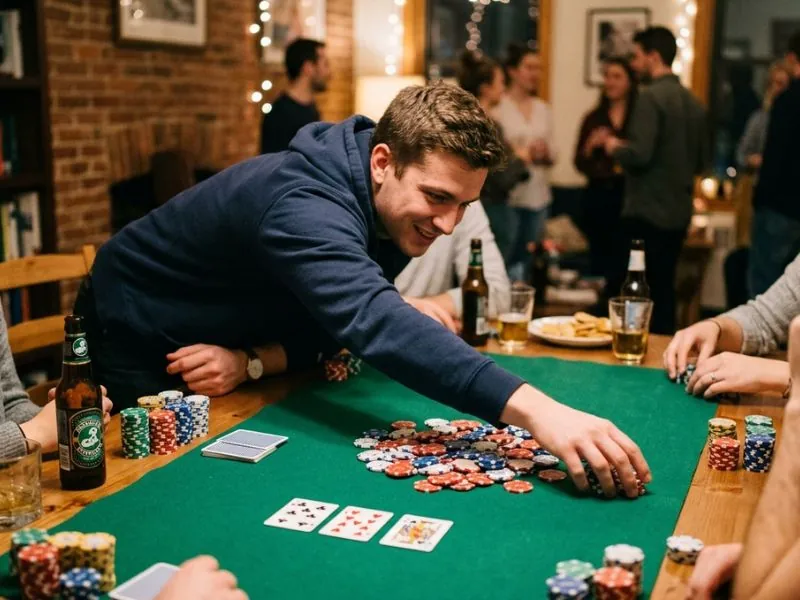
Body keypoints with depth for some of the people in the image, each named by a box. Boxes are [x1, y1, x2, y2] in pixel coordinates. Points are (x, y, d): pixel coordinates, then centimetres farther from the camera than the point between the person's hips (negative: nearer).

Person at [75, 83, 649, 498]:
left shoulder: (396, 215, -12)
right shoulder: (305, 205, -40)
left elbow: (338, 318, -6)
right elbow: (376, 322, -57)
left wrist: (253, 359, -27)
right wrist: (534, 408, -67)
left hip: (228, 347, 7)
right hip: (137, 353, -7)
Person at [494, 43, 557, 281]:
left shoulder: (543, 108, 14)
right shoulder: (498, 107, -4)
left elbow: (553, 153, 16)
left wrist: (546, 152, -6)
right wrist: (522, 153, -18)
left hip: (539, 196, 6)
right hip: (508, 194, -6)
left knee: (530, 261, 9)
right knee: (506, 261, -8)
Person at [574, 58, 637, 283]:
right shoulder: (593, 118, 11)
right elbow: (579, 164, 10)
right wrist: (591, 144, -7)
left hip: (628, 195, -3)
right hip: (598, 195, 3)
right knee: (600, 260, 4)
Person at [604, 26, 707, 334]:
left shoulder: (651, 97, -13)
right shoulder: (693, 101, 10)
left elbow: (639, 155, -20)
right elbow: (700, 160, 16)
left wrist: (615, 147, -1)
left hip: (646, 213, -8)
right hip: (678, 213, 8)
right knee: (663, 290, 13)